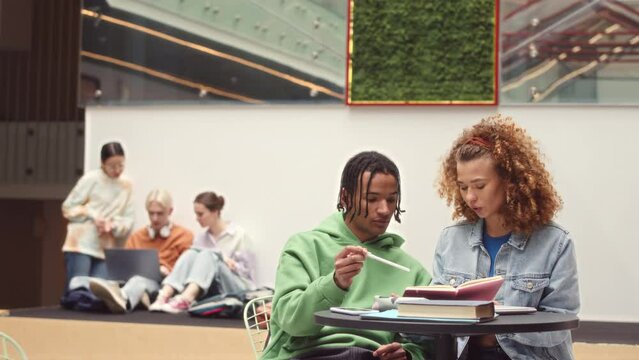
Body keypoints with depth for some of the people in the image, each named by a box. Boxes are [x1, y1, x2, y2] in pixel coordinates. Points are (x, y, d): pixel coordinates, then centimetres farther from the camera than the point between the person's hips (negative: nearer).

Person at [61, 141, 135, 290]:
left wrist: (114, 224, -12)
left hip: (106, 249, 3)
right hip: (81, 245, -3)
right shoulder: (91, 179, -2)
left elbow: (128, 219, 8)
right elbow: (68, 208, -1)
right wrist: (92, 215, -14)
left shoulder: (126, 185, 9)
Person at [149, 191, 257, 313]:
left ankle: (185, 299, -56)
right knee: (190, 254, -21)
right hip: (211, 291, 4)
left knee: (207, 255, -29)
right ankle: (163, 297, -45)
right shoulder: (201, 238, 15)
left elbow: (247, 270, -1)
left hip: (237, 289, -4)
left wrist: (221, 258, -12)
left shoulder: (239, 235, 1)